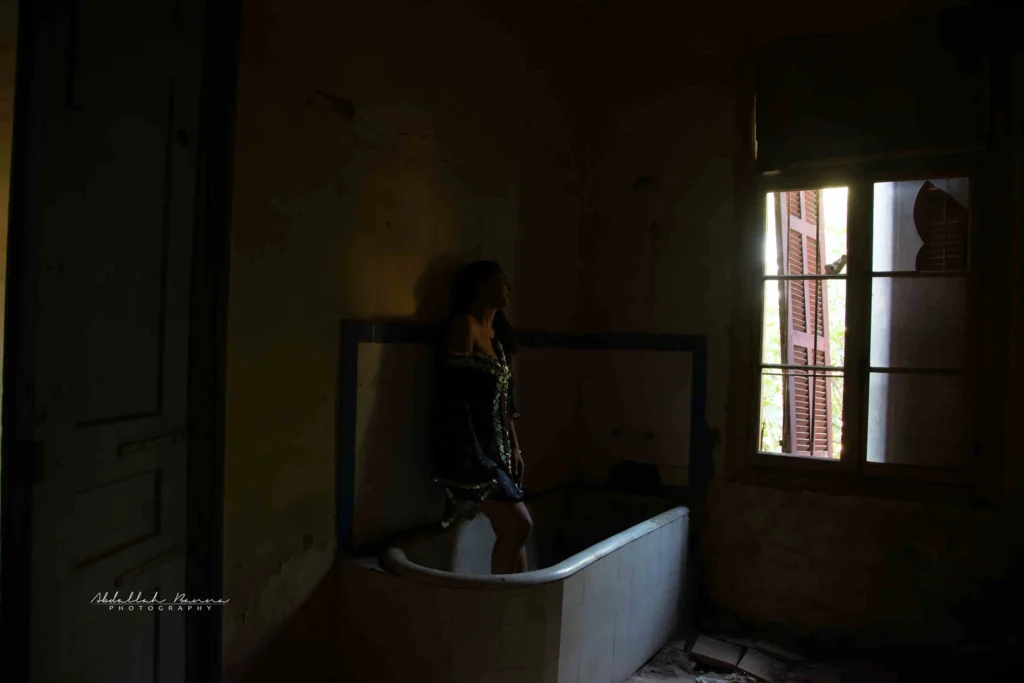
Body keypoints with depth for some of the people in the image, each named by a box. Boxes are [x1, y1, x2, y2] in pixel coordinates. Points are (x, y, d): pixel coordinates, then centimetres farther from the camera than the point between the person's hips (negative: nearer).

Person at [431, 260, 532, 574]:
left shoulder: (497, 333, 16)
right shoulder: (465, 326, -10)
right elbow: (456, 393, -16)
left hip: (495, 446, 8)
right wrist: (472, 455, -19)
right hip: (469, 448, -8)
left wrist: (514, 447, 15)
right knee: (519, 525, -7)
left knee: (510, 530, 7)